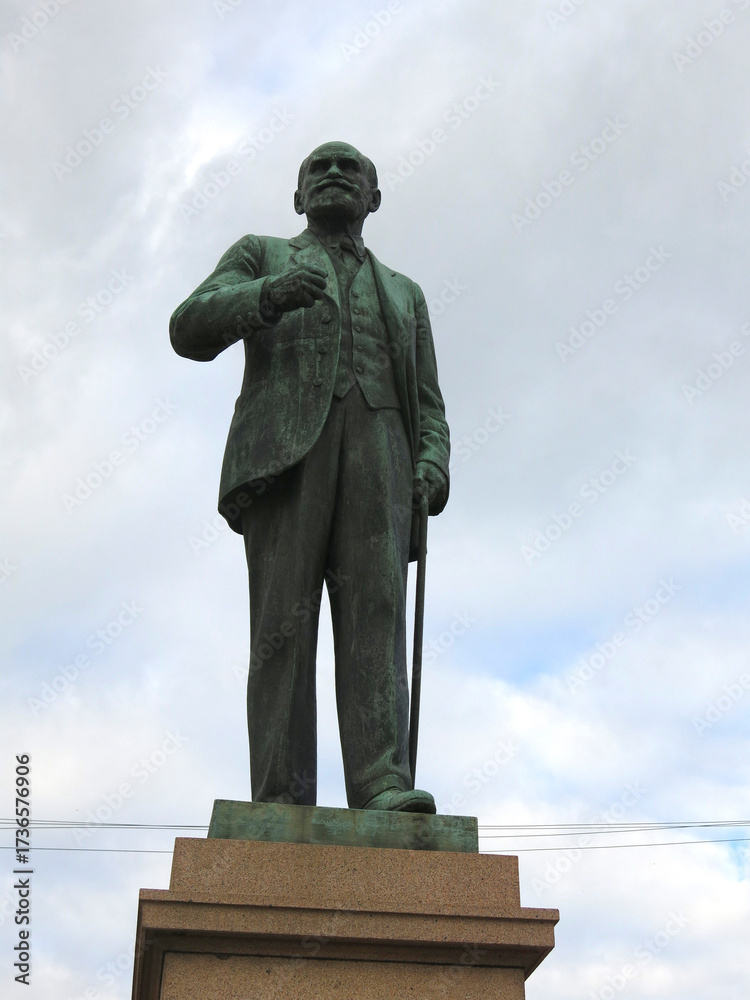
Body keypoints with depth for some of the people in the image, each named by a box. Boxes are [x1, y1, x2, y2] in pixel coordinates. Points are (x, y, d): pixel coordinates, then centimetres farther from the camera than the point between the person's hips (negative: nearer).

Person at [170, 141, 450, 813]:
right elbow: (191, 330, 6)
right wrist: (270, 294, -14)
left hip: (376, 454, 2)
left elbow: (428, 406, 24)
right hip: (285, 447, -2)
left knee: (376, 610, -17)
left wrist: (432, 467, 0)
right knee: (284, 618, -14)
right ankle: (280, 804, -18)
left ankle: (383, 788, -30)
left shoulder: (404, 293, 33)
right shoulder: (259, 257, 25)